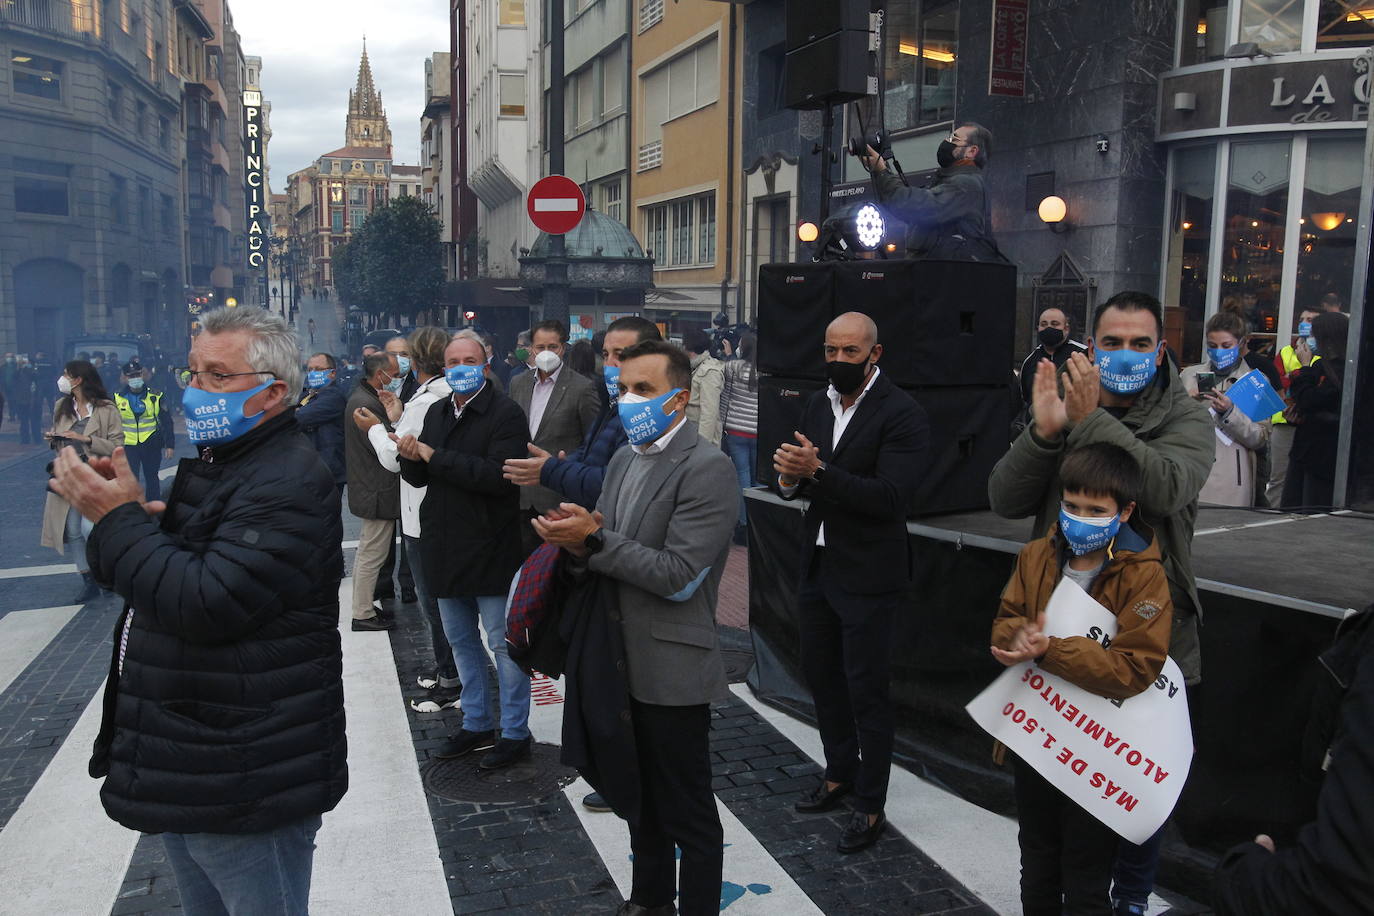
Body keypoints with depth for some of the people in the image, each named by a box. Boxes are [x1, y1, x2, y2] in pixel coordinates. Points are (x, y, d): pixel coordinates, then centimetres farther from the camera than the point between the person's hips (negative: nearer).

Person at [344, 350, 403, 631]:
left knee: (367, 551, 20)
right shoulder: (366, 404, -21)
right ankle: (363, 614, 9)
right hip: (378, 492, -11)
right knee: (372, 555, -1)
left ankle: (363, 605, 33)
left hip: (370, 490, 11)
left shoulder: (363, 397, 12)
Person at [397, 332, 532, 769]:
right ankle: (476, 725, 33)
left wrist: (434, 456, -20)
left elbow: (497, 475, -26)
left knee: (503, 643, 1)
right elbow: (417, 478, 12)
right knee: (461, 640, 18)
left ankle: (515, 734, 15)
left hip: (490, 549, -8)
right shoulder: (437, 412, 11)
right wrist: (411, 457, -12)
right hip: (445, 548, 8)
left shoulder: (506, 413, -12)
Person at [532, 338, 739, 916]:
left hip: (672, 672, -8)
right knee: (640, 800, 24)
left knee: (687, 814, 8)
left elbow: (678, 576, -22)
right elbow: (606, 552, 9)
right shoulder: (623, 461, 9)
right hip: (622, 661, 8)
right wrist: (578, 541, -13)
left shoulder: (706, 468, -17)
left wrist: (595, 538, -21)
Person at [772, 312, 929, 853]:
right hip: (818, 565, 8)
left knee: (866, 690, 3)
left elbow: (893, 497, -24)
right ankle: (840, 774, 40)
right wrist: (790, 476, -14)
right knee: (821, 675, 19)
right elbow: (804, 483, 10)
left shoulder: (901, 414, -15)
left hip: (867, 574, -7)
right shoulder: (817, 406, 8)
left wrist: (818, 471, -29)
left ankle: (870, 805, 20)